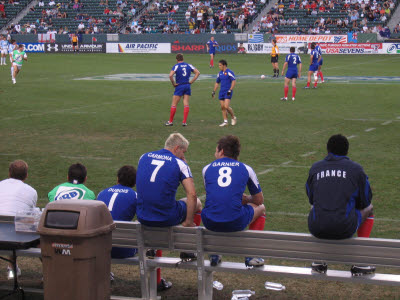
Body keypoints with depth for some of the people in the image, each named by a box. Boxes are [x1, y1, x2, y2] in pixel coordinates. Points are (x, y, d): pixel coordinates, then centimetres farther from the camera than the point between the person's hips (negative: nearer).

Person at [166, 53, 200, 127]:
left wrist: (173, 84, -9)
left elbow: (170, 75, -21)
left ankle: (171, 121, 7)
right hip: (187, 86, 4)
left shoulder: (176, 66, -6)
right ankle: (184, 122, 0)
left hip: (179, 86, -4)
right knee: (186, 104, 4)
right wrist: (191, 81, 6)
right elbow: (197, 72, 8)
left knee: (174, 104, 4)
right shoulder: (188, 65, 7)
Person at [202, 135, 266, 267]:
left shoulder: (207, 168, 14)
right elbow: (259, 200, 19)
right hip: (235, 223, -2)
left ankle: (214, 253, 32)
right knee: (260, 208, 29)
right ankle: (252, 255, 22)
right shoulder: (246, 169, 11)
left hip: (210, 223, 3)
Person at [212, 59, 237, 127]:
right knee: (222, 107, 3)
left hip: (227, 92, -7)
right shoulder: (220, 73, 13)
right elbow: (217, 83, 23)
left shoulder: (229, 72, -8)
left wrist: (230, 90, -20)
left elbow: (234, 81, -13)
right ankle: (225, 121, 10)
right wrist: (214, 91, 15)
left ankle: (233, 117, 8)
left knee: (226, 106, -15)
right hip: (221, 92, 7)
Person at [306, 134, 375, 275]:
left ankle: (318, 260, 34)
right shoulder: (356, 169, 5)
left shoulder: (315, 167, 12)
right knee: (369, 208, 28)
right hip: (345, 229, -3)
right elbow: (365, 201, 13)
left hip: (316, 229, 3)